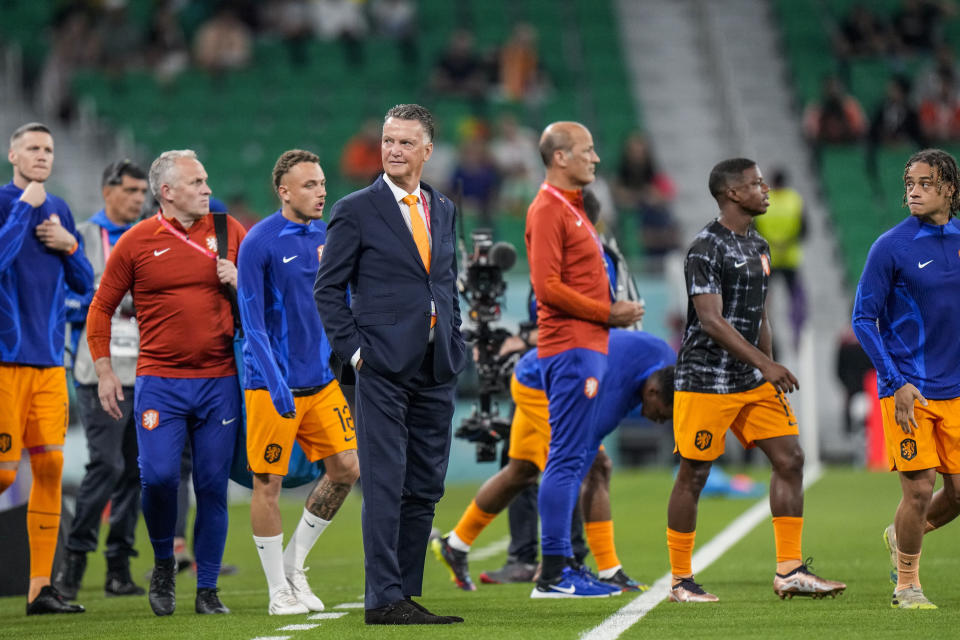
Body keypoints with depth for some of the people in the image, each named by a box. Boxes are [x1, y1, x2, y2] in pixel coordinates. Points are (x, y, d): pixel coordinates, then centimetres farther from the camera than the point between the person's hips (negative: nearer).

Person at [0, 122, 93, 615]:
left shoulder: (58, 210, 14)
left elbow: (84, 284, 17)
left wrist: (68, 245, -1)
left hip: (49, 360, 6)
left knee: (49, 467, 0)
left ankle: (41, 587, 2)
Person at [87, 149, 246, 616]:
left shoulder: (228, 231, 7)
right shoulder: (137, 242, 1)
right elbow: (101, 307, 8)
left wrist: (239, 280, -4)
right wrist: (104, 371, 2)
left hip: (219, 380, 2)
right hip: (159, 381, -2)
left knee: (213, 486, 1)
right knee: (158, 476, -15)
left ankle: (208, 590, 10)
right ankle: (163, 564, 12)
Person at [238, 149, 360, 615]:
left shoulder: (328, 237, 8)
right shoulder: (259, 242, -11)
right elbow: (252, 320, -14)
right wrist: (275, 384, -19)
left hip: (322, 379, 6)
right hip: (273, 384, -6)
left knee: (346, 469, 2)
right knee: (268, 482, -1)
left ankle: (294, 564, 19)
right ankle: (279, 591, 10)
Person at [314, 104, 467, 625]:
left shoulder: (443, 210, 15)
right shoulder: (357, 210, -2)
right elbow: (327, 288, -1)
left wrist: (455, 346, 13)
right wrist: (354, 348, -9)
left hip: (436, 370, 6)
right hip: (383, 368, -6)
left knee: (424, 489, 7)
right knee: (385, 485, -9)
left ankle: (406, 595, 13)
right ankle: (383, 599, -9)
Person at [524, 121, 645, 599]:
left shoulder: (571, 208, 21)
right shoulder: (547, 210, -11)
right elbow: (548, 287, -18)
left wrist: (614, 308, 11)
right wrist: (607, 313, -13)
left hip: (588, 346, 10)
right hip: (570, 347, -10)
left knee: (578, 457, 11)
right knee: (568, 458, -10)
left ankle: (563, 567, 15)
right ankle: (552, 574, -10)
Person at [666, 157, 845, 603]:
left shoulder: (759, 247, 14)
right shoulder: (706, 248, -14)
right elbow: (711, 320, -21)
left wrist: (769, 372, 18)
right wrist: (765, 364, -25)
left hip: (754, 381, 8)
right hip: (706, 379, -8)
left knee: (789, 458, 1)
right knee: (693, 475, -1)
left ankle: (789, 571, 4)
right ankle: (681, 581, 8)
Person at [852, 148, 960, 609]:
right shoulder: (891, 247, -9)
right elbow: (863, 320, -7)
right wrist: (897, 384, -15)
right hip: (909, 391, -5)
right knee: (919, 490, -6)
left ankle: (901, 536, 34)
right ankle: (907, 586, 13)